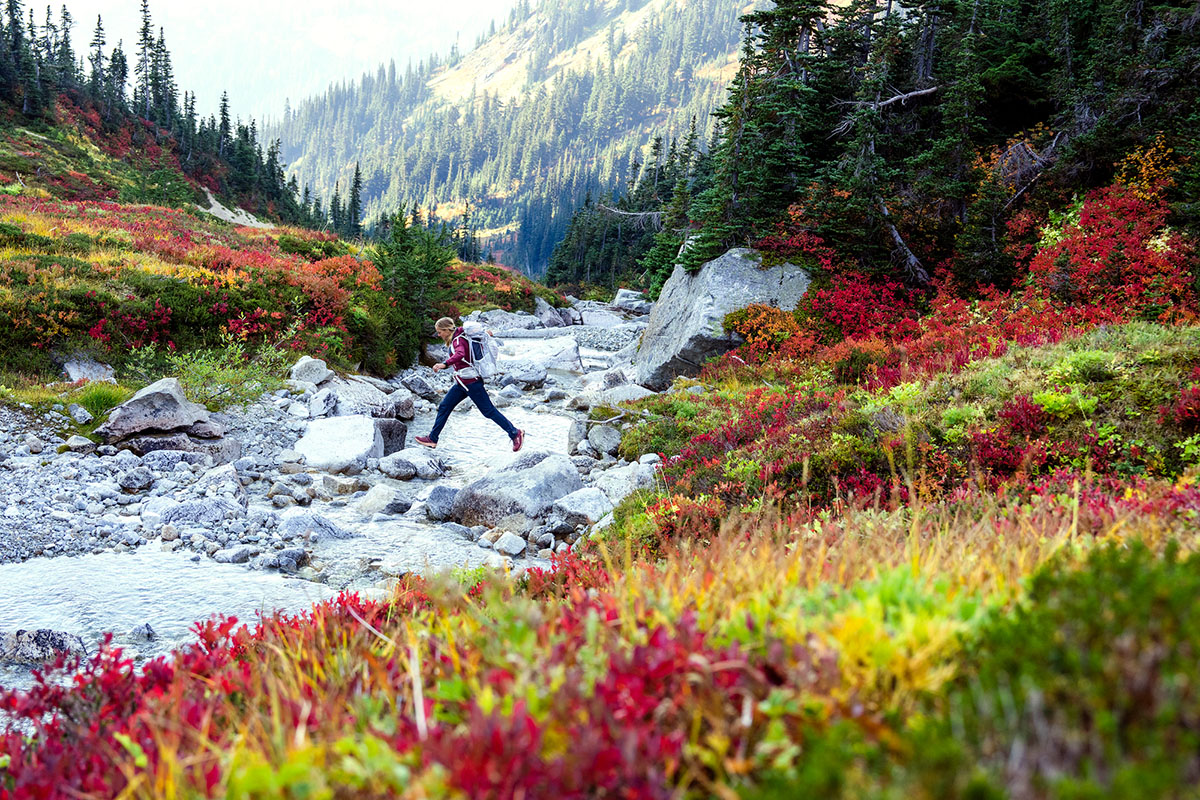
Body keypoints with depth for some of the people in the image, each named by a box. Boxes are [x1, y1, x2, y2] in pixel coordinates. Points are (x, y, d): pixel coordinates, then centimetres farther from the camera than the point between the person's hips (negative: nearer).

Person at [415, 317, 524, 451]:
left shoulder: (458, 341, -17)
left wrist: (445, 364, -49)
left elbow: (460, 354, -39)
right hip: (462, 383, 10)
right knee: (444, 406, 11)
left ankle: (515, 434, 0)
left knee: (488, 410, -6)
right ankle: (432, 439, 17)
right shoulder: (458, 338, 11)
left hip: (470, 382, -10)